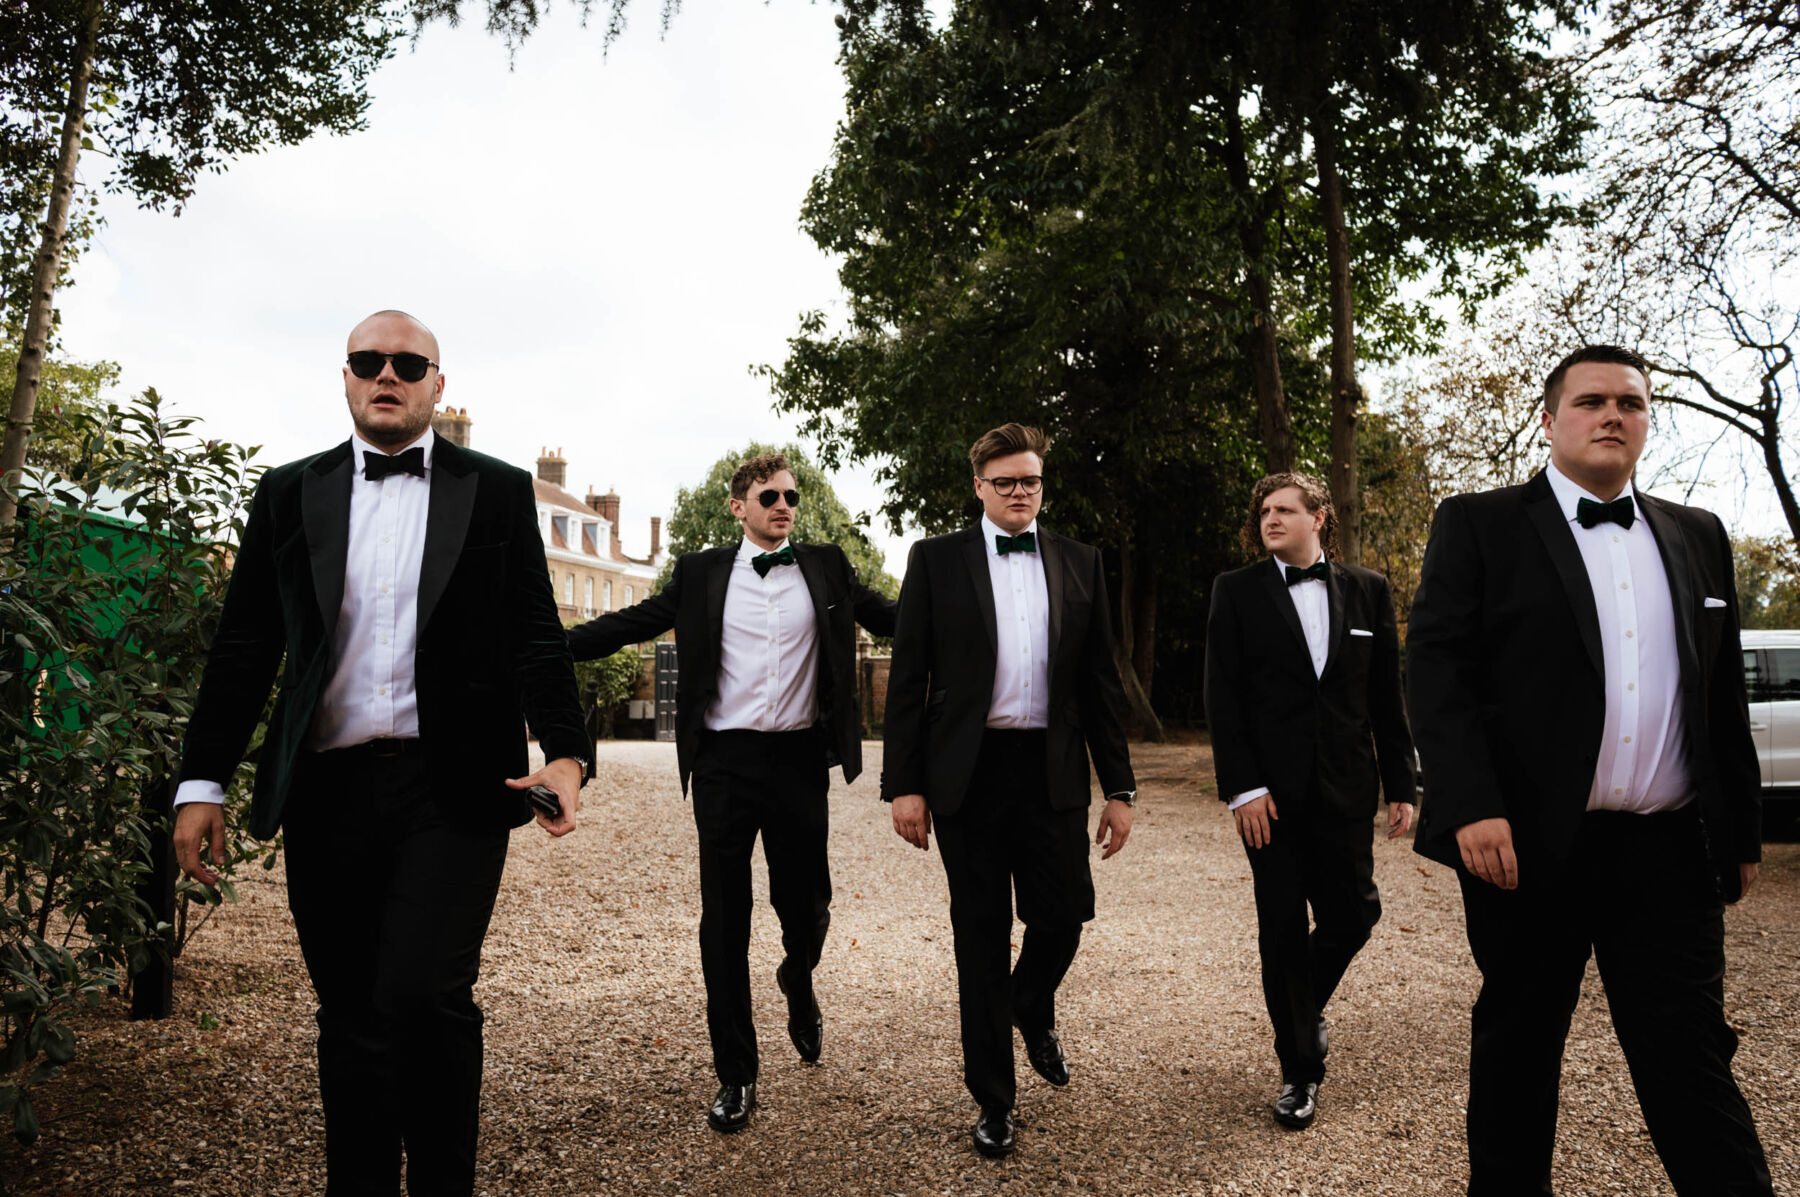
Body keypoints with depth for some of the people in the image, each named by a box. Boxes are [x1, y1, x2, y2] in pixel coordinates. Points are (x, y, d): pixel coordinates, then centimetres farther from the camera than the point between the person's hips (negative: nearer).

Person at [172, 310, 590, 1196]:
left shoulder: (498, 491, 7)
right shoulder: (288, 492, 12)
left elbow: (536, 638, 4)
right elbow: (243, 647, 11)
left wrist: (565, 751, -11)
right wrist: (202, 782, 4)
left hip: (451, 789, -2)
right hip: (326, 791, 3)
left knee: (425, 996, -14)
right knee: (349, 1017, 11)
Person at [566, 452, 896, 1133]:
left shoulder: (827, 568, 8)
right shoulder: (701, 573, 7)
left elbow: (891, 618, 9)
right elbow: (632, 623, 7)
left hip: (800, 759, 1)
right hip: (725, 761, 0)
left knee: (806, 904, 8)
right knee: (724, 919, 3)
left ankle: (799, 982, 45)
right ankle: (735, 1076, 16)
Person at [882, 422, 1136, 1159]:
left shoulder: (1080, 565, 9)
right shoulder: (937, 559, 2)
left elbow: (1101, 682, 9)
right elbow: (908, 678, -1)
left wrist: (1119, 788, 6)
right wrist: (904, 784, -7)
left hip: (1052, 771, 2)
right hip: (969, 772, -2)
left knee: (1063, 914, 5)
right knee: (981, 938, 7)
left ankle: (1033, 1012, 41)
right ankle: (993, 1098, 24)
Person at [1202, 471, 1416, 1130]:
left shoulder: (1368, 590, 7)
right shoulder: (1237, 590, 2)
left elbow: (1387, 696, 8)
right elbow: (1222, 696, -3)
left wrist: (1401, 784, 4)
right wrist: (1241, 787, -11)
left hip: (1344, 789, 2)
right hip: (1271, 791, -1)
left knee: (1352, 914, 3)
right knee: (1282, 929, 4)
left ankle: (1306, 1002, 36)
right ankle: (1300, 1070, 19)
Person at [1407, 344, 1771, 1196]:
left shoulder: (1698, 537, 14)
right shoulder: (1479, 525, 0)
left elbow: (1724, 696, 16)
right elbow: (1436, 667, -9)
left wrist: (1741, 832, 13)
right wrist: (1471, 808, -19)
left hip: (1672, 853, 3)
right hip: (1531, 845, -3)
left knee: (1694, 1059, 7)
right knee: (1518, 1047, 10)